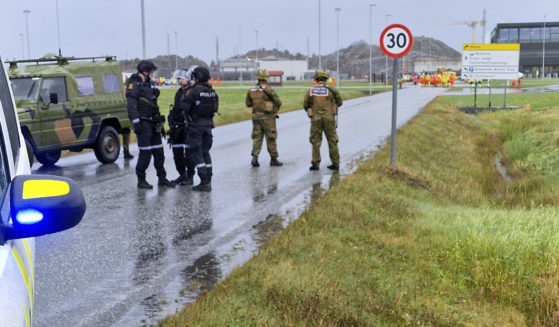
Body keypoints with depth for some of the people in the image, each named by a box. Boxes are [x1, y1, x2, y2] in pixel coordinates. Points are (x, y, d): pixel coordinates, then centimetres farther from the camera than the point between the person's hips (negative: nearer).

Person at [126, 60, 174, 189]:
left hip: (152, 124, 9)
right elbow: (131, 105, -17)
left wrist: (159, 122, 23)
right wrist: (136, 122, -24)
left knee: (158, 152, 10)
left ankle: (162, 178, 18)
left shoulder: (147, 84, 20)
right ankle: (141, 180, 4)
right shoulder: (134, 84, -9)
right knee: (145, 153, -6)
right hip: (143, 124, -9)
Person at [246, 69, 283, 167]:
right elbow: (278, 102, -12)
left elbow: (248, 104, 12)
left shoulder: (251, 90, 3)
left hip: (256, 117, 5)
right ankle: (274, 159, 15)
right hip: (268, 117, -4)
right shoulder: (268, 89, -13)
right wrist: (275, 110, 7)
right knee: (271, 138, 6)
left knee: (257, 138, 8)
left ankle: (255, 157, -10)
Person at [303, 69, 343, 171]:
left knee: (315, 141, 7)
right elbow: (339, 102, 3)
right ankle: (335, 163, 12)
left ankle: (315, 164, 0)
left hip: (316, 119, 0)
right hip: (329, 119, 1)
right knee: (332, 141, 10)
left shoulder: (311, 91, -2)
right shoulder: (331, 90, -5)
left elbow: (305, 105, 4)